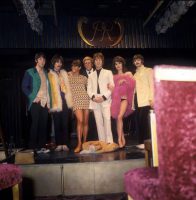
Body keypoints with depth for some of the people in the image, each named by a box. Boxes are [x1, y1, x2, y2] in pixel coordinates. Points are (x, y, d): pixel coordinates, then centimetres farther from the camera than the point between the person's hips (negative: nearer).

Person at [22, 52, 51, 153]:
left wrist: (49, 101, 7)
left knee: (43, 125, 4)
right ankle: (33, 146, 5)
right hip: (36, 102, -4)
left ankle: (42, 146, 11)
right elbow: (24, 87, -3)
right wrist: (33, 97, -11)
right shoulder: (29, 72, 2)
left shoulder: (46, 73, 17)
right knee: (35, 124, -3)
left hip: (45, 102, 4)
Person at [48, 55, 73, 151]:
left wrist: (69, 100, 5)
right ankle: (59, 144, 5)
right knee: (57, 124, 0)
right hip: (56, 102, -2)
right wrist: (51, 102, -6)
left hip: (64, 101, 2)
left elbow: (67, 87, 15)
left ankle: (65, 144, 4)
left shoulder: (64, 73, 18)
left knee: (65, 124, 0)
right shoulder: (50, 74, 8)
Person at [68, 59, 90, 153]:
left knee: (85, 122, 1)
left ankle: (84, 142, 13)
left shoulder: (84, 78, 16)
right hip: (76, 101, -3)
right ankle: (79, 144, -14)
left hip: (86, 100, 3)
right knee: (80, 121, -17)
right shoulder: (68, 77, 11)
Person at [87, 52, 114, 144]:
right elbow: (89, 89, 13)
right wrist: (93, 97, -8)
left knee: (107, 120, -16)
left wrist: (104, 97, -11)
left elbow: (112, 87, 2)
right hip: (95, 102, 3)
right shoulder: (91, 75, 21)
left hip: (106, 100, -3)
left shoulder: (108, 72, 13)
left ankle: (109, 141, -13)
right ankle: (102, 142, 4)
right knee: (99, 122, 0)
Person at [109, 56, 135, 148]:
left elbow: (133, 82, -2)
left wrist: (124, 80, -14)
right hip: (115, 98, 3)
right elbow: (112, 86, 15)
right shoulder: (113, 76, 18)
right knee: (118, 118, 0)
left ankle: (119, 139, -14)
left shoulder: (128, 74, 13)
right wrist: (110, 88, -7)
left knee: (119, 117, -20)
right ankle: (122, 138, 10)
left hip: (124, 98, -3)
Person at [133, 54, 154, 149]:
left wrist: (151, 98, -13)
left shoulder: (148, 70, 8)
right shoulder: (135, 74, 24)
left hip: (145, 99, -6)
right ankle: (141, 142, 6)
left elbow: (151, 84, -3)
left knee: (144, 121, -14)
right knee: (138, 121, 2)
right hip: (137, 100, 6)